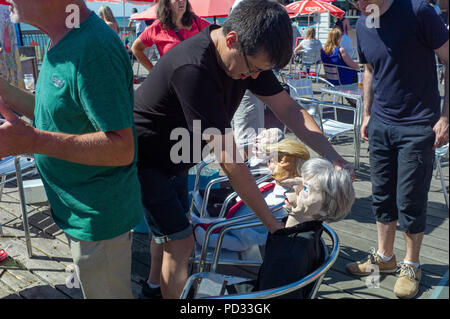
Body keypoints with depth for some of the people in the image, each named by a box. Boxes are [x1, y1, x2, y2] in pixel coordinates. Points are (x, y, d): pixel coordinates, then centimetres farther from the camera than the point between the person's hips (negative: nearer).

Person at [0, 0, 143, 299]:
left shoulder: (92, 50, -27)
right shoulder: (65, 42, 5)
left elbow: (121, 148, -30)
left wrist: (32, 141, -33)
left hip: (97, 215, -10)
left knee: (107, 292, 11)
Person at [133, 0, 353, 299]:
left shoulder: (250, 53, -11)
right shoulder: (194, 69, -37)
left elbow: (288, 108, -9)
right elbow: (229, 159, -36)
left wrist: (334, 156, -21)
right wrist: (272, 223, -29)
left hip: (174, 160, 8)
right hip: (145, 160, -8)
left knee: (171, 235, 20)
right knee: (180, 243, -6)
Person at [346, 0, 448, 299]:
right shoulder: (362, 26, 4)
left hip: (418, 126, -5)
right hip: (381, 124, 6)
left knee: (410, 201, 2)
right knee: (382, 196, 13)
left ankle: (412, 266, 22)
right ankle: (385, 257, 30)